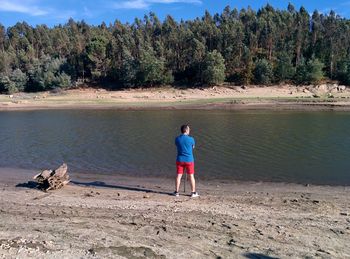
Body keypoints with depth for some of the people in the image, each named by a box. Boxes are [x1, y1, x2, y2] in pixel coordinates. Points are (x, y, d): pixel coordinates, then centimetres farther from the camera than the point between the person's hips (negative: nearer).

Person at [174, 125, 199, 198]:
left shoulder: (177, 139, -2)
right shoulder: (191, 139, -11)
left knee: (179, 176, 8)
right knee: (191, 176, 6)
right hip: (189, 160, -3)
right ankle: (193, 192, 12)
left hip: (180, 159, 3)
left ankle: (176, 192, 12)